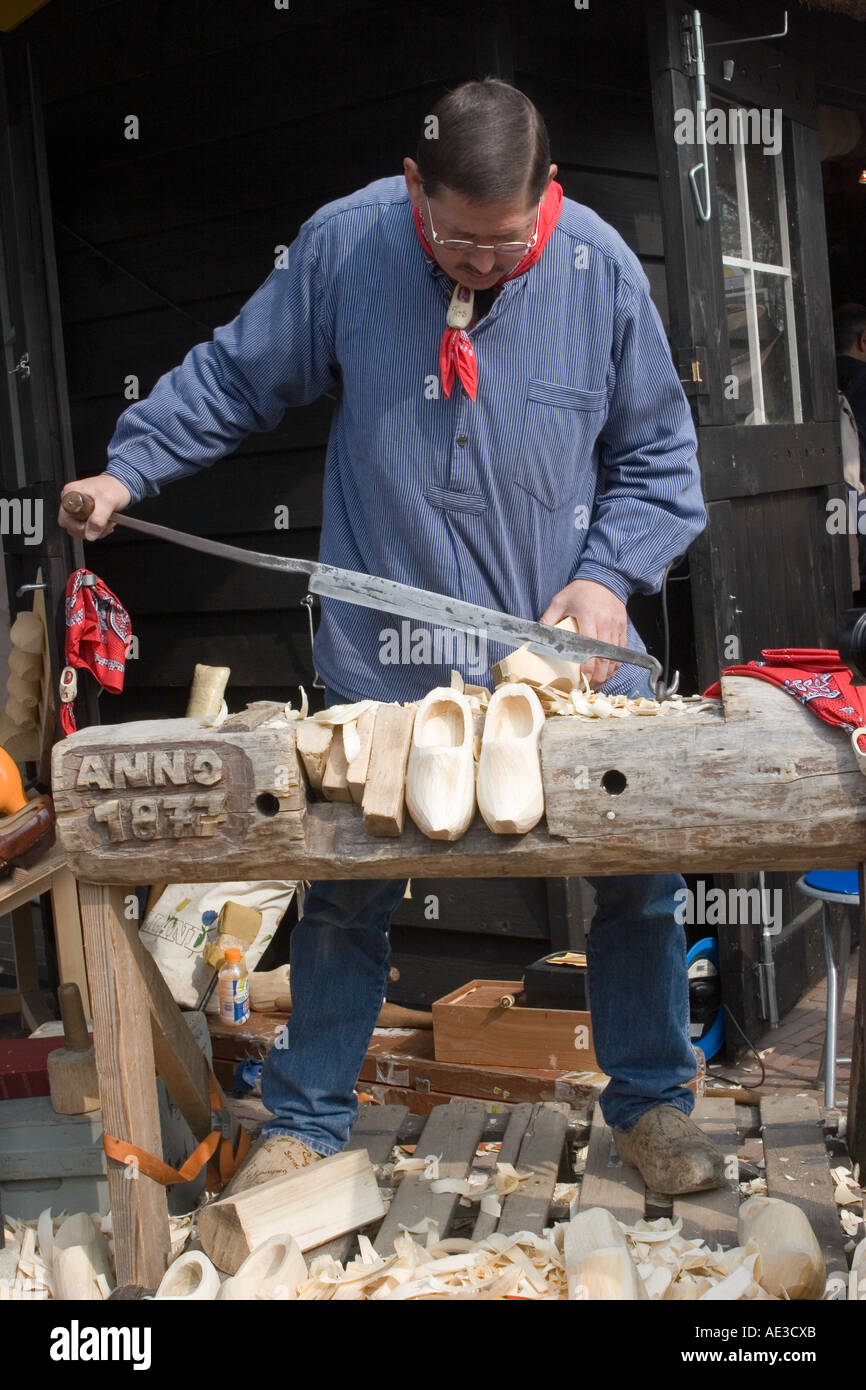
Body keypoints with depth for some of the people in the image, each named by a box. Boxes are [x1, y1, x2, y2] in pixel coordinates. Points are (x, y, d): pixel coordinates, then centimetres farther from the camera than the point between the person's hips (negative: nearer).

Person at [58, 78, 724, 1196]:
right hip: (386, 657, -1)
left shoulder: (599, 268, -5)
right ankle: (306, 1122, 26)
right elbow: (234, 378, 7)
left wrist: (610, 574, -9)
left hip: (570, 645, 1)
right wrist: (128, 469, 2)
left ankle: (651, 1103, 30)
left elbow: (656, 455, 3)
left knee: (636, 873, 7)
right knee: (346, 887, 6)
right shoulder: (341, 246, -6)